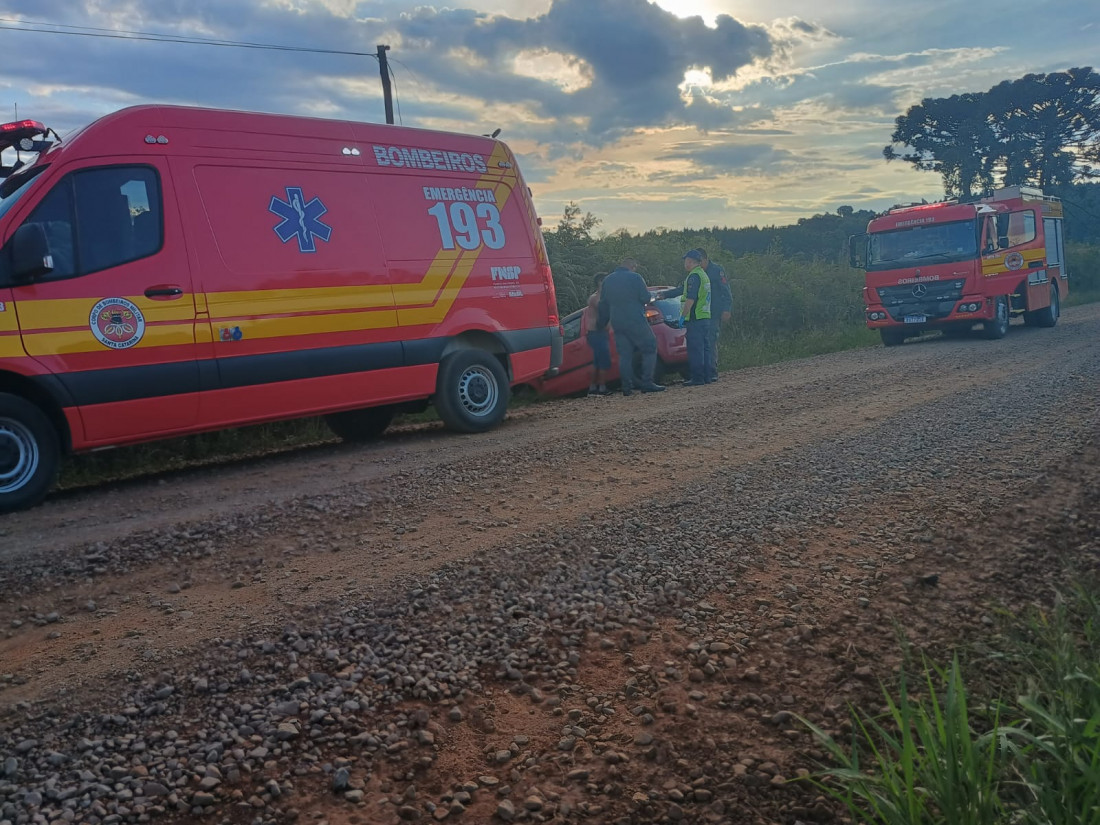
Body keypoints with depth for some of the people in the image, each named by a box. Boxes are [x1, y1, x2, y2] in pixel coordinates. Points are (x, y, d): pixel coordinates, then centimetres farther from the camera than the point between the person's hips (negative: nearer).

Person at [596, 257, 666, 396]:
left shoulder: (607, 281, 14)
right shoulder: (634, 277, -5)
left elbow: (603, 306, 19)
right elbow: (646, 298, -9)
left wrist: (600, 325, 28)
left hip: (617, 323, 6)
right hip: (635, 321, -6)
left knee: (624, 354, 7)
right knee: (650, 348, 2)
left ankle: (627, 387, 1)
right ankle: (647, 382, -7)